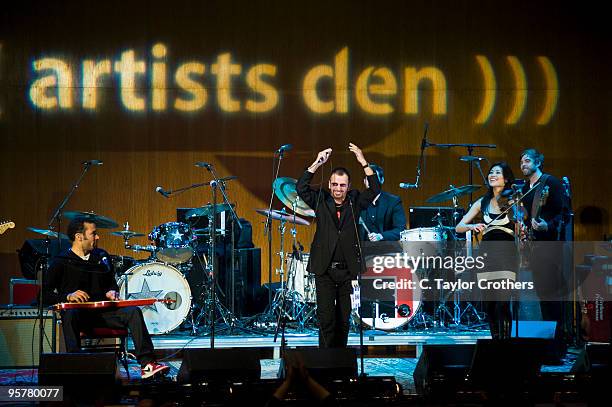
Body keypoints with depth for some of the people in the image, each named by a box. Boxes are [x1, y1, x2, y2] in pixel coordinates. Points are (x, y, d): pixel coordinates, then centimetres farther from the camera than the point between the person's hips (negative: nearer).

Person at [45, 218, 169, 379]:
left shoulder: (102, 257, 18)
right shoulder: (61, 262, 1)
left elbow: (112, 283, 32)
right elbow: (46, 294, -4)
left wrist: (111, 292, 8)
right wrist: (68, 296, -21)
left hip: (102, 311, 5)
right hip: (78, 312, -5)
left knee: (133, 311, -20)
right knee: (70, 315, -40)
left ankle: (147, 364, -31)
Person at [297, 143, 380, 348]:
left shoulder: (355, 201, 6)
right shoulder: (321, 200, 3)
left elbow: (375, 189, -5)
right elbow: (301, 187, -9)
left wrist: (363, 162, -10)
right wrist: (317, 163, -16)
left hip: (347, 269, 2)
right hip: (324, 269, -1)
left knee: (344, 318, 8)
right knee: (326, 317, -6)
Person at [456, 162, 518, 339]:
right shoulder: (482, 203, 12)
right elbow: (458, 227, 7)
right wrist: (472, 226, -14)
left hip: (506, 256, -3)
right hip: (486, 256, 4)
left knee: (502, 304, -14)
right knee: (489, 305, 3)